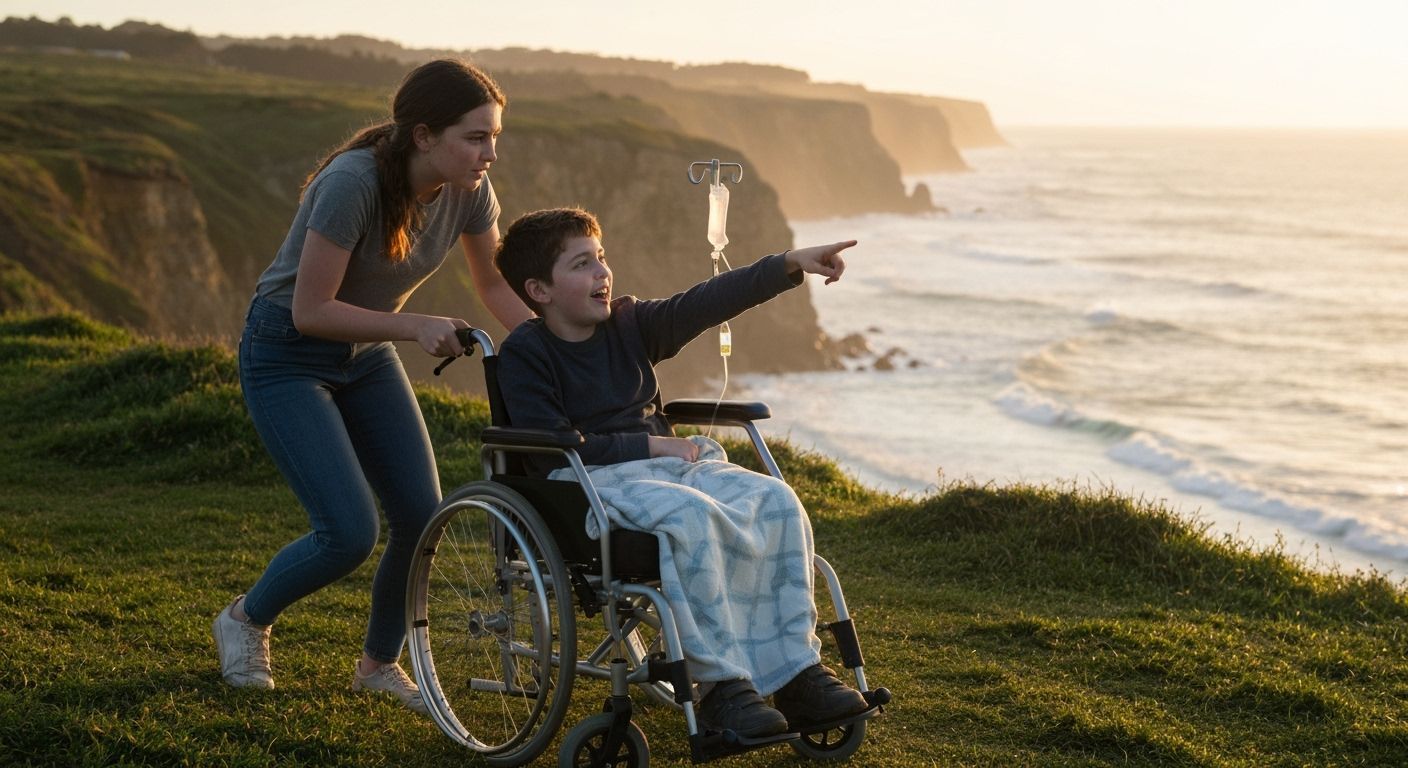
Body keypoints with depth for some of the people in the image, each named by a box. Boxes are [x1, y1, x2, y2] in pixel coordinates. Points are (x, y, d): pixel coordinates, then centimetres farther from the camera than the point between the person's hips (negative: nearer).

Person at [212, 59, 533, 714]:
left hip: (368, 354, 6)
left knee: (422, 518, -5)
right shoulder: (353, 182, -31)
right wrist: (415, 327, -32)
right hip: (287, 357, -6)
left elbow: (496, 286, 4)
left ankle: (380, 664, 19)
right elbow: (310, 311, -26)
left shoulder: (468, 190, -11)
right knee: (350, 533, -16)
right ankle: (244, 620, 14)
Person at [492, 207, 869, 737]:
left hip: (664, 461, 7)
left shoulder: (630, 324, 14)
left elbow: (708, 302, 4)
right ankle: (721, 685, -29)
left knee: (776, 501, -17)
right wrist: (647, 445, -14)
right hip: (592, 480, -7)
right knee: (691, 517, -37)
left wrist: (789, 265, -7)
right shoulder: (524, 354, -4)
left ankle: (796, 671, -14)